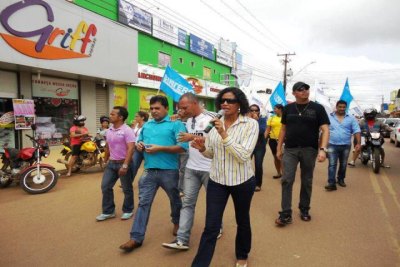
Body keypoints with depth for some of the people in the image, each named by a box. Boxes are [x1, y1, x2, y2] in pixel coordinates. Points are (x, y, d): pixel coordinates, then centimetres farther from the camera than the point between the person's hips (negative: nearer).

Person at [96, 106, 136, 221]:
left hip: (123, 163, -7)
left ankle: (128, 211, 24)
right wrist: (105, 160, 20)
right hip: (111, 163, 7)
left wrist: (125, 165, -28)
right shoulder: (109, 131, 9)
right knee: (105, 186, 7)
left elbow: (131, 148, -22)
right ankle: (108, 211, 20)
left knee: (127, 189, 7)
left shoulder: (127, 130, -16)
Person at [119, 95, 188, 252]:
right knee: (143, 202, 3)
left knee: (175, 200, 17)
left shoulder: (175, 124, -7)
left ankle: (177, 222, 44)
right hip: (149, 170, 4)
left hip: (169, 171, -4)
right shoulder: (146, 125, 13)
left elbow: (183, 147, -16)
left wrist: (160, 148, -21)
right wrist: (139, 145, -2)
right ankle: (136, 237, 10)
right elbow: (139, 142, 23)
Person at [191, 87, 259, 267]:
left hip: (242, 181, -2)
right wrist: (202, 148, -13)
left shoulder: (251, 124, -12)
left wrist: (224, 134, -28)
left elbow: (243, 156, -22)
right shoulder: (215, 123, 0)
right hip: (216, 180, 2)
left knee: (242, 221, 20)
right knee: (211, 227, 1)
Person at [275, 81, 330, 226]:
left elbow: (325, 130, -6)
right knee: (286, 180, -6)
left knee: (307, 181, 10)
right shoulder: (288, 108, 6)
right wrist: (279, 148, 9)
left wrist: (322, 149, -19)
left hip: (309, 150, -1)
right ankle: (286, 214, 1)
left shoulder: (317, 108, -2)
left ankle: (304, 209, 28)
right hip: (290, 149, 1)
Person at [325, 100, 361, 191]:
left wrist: (358, 143, -9)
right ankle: (331, 183, -9)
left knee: (343, 165, 13)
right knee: (332, 164, -7)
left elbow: (356, 131, 1)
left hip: (346, 146, 2)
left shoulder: (351, 118, 4)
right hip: (332, 145, -2)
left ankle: (341, 179, 31)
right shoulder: (329, 117, 1)